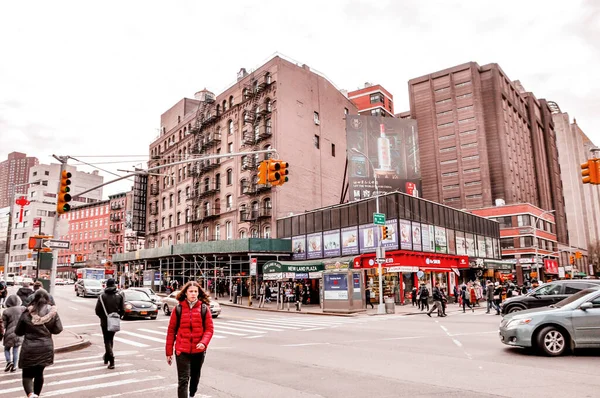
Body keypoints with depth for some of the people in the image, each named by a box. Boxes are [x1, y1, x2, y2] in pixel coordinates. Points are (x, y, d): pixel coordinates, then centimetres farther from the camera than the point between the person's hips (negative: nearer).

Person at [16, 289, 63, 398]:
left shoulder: (27, 313, -8)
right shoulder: (52, 312, -6)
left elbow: (18, 332, 0)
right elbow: (58, 329, -3)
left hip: (29, 348, -2)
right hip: (46, 348, 2)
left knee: (27, 374, 8)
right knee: (39, 373, 20)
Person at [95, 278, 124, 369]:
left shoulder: (102, 296, -10)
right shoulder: (119, 296, -5)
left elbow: (97, 310, -8)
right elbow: (122, 310, -4)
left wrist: (102, 317, 10)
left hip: (105, 322, -2)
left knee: (107, 340, 3)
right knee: (110, 339, 21)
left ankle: (111, 361, -9)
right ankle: (107, 357, 34)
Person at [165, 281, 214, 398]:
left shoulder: (204, 308, -2)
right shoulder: (178, 309, -3)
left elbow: (209, 329, -3)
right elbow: (171, 330, 1)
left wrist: (204, 342, -21)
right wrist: (169, 352, 1)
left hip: (198, 350, 2)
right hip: (182, 350, -2)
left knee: (195, 377, 19)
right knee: (183, 380, -7)